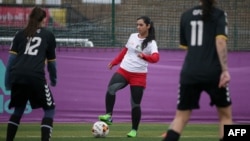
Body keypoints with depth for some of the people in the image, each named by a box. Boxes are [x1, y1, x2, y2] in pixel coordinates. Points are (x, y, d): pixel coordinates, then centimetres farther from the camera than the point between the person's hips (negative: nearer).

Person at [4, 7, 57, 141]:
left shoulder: (20, 34, 19)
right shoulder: (48, 35, 14)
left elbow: (11, 58, 11)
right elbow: (51, 62, 17)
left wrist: (7, 80, 12)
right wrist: (53, 79, 33)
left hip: (17, 75, 4)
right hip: (36, 76, -3)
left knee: (19, 108, 23)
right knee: (49, 109, 11)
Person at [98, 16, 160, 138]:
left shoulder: (151, 43, -9)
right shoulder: (133, 36, 8)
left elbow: (155, 58, -27)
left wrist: (144, 56, -45)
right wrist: (114, 62, 25)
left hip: (138, 75, -4)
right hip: (123, 70, 4)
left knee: (135, 104, 0)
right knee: (111, 89, -26)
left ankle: (134, 130, 17)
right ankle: (108, 116, -27)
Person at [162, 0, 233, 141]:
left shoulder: (186, 15, 13)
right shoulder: (218, 14, 1)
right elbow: (220, 42, -13)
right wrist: (225, 70, -17)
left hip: (189, 73, 3)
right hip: (213, 72, -3)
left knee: (181, 117, 7)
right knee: (225, 114, 14)